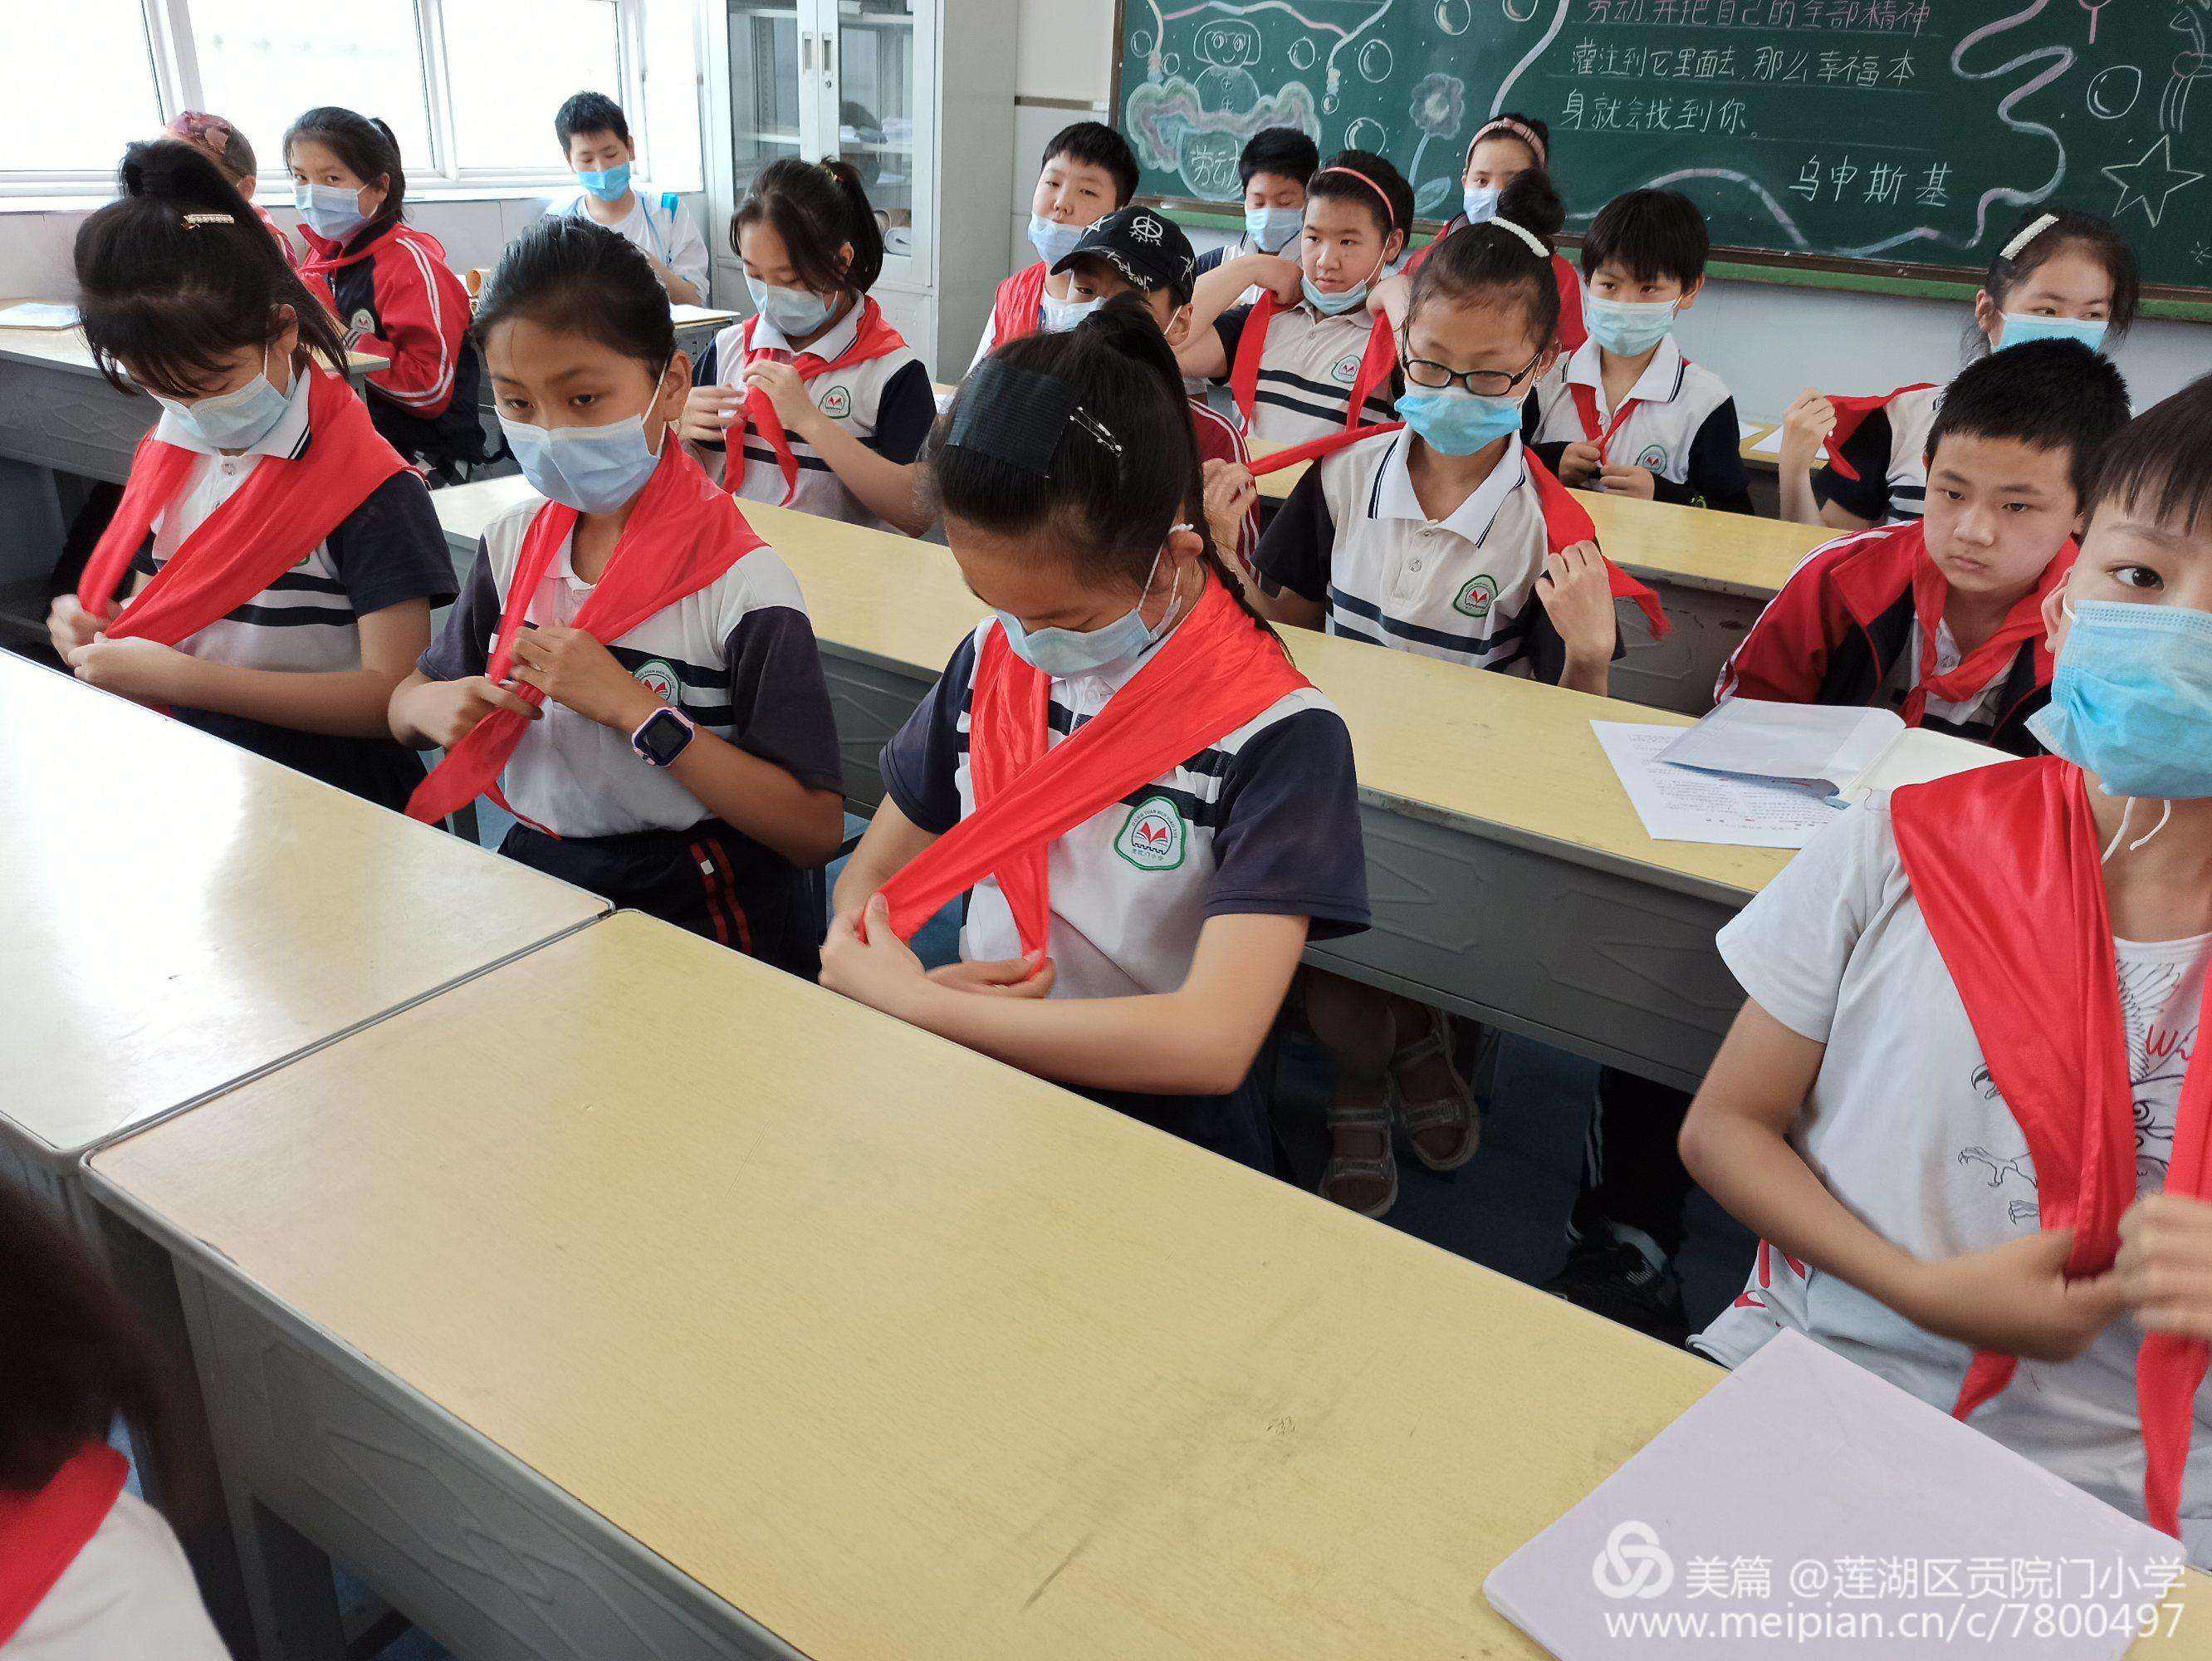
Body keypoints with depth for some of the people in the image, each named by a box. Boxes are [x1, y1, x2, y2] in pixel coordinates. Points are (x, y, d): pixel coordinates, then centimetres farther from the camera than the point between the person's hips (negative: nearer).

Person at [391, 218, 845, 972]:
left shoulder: (741, 582, -13)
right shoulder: (515, 541, 6)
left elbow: (816, 830, -17)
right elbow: (406, 700, 19)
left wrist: (633, 708, -21)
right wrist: (434, 705, -6)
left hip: (699, 911, -5)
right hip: (535, 875, 6)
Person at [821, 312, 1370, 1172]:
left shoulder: (1277, 737, -17)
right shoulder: (992, 660, 1)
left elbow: (1213, 1041, -26)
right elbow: (869, 879, 9)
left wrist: (910, 1001, -21)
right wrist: (907, 980, -16)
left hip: (1161, 1131, -3)